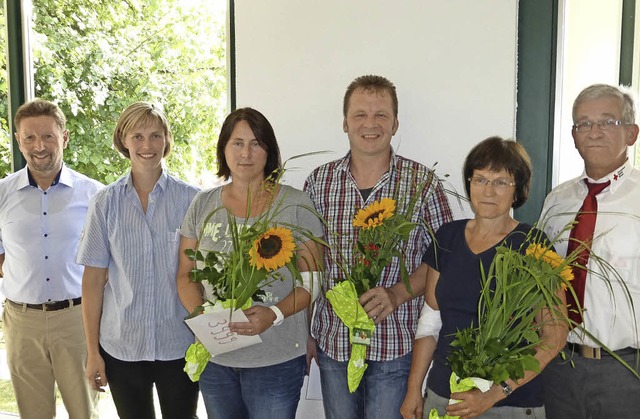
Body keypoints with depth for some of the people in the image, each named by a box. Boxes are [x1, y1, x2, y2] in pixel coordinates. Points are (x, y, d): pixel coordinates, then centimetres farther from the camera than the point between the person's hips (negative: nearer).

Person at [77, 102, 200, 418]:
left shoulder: (190, 199, -3)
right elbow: (94, 279, 2)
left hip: (181, 345, -1)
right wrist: (92, 351, 1)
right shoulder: (105, 203, 0)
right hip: (121, 346, 1)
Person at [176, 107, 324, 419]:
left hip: (276, 359, -3)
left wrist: (274, 315, -22)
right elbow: (186, 274, 8)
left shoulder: (295, 205, -5)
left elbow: (312, 281, -6)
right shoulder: (203, 205, 5)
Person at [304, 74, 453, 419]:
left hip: (395, 342, -2)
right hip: (332, 340, 2)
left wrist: (396, 294, -17)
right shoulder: (319, 182, 0)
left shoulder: (422, 183, -6)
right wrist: (305, 332, 3)